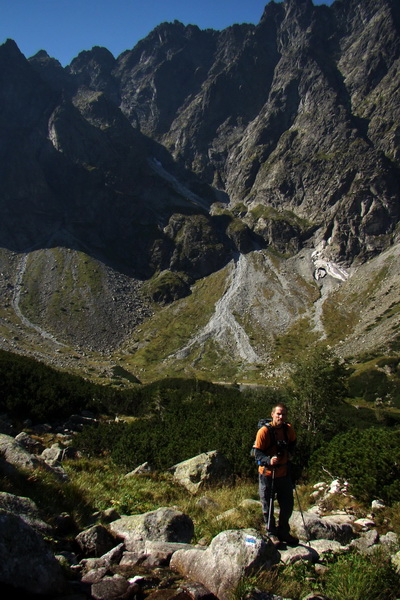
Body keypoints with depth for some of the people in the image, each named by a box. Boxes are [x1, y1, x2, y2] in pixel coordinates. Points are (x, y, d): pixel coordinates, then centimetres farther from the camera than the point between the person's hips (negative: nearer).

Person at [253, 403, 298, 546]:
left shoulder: (289, 430, -2)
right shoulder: (264, 431, -18)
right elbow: (257, 453, -15)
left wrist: (289, 453, 5)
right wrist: (269, 460, -32)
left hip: (284, 473, 5)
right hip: (267, 474, -5)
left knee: (288, 504, 14)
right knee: (268, 506, 7)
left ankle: (283, 532, 34)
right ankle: (272, 534, 27)